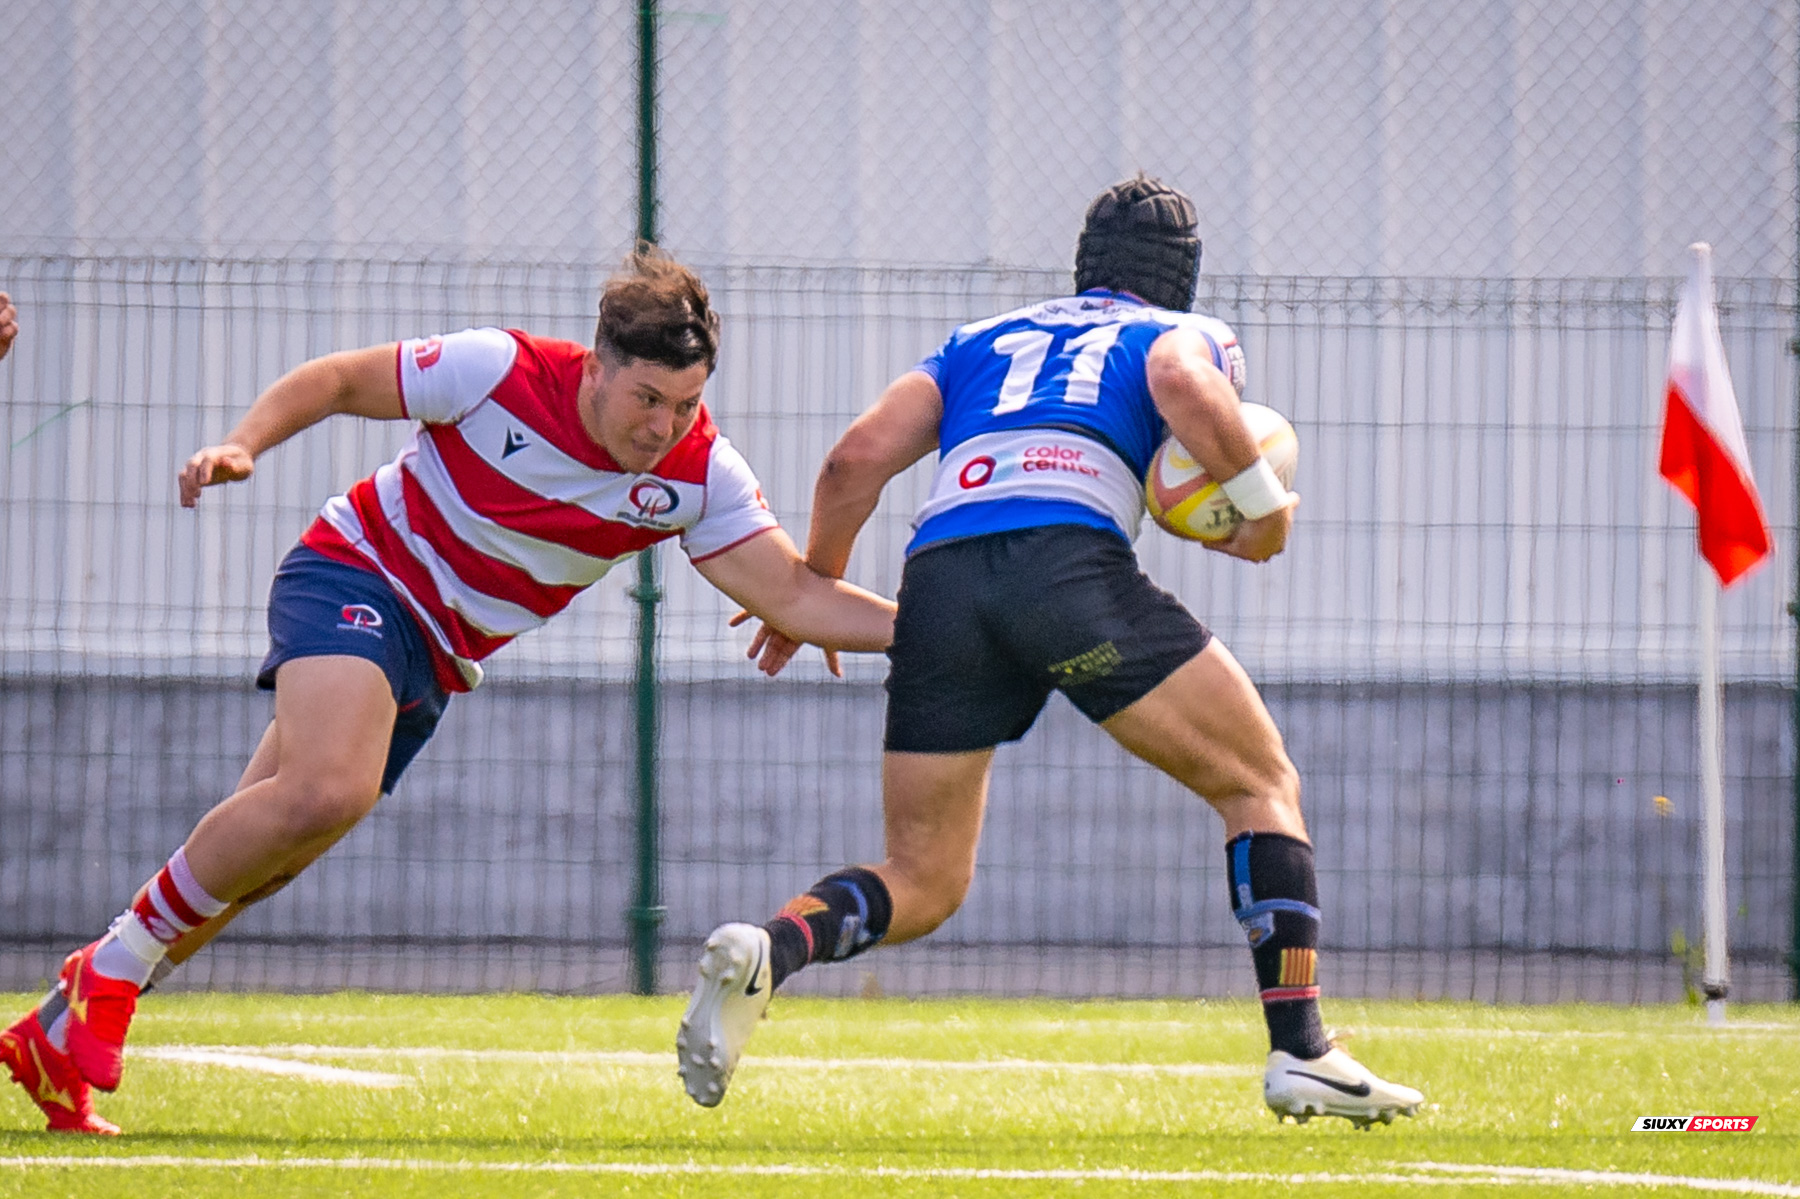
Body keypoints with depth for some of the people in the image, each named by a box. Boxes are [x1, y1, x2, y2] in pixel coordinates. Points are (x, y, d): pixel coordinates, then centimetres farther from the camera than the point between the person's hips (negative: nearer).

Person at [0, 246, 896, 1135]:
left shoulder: (698, 474, -10)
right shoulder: (501, 371, -20)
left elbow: (795, 597, -10)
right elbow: (336, 381, -8)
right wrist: (241, 445, -22)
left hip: (440, 657, 5)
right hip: (358, 576, -5)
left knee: (249, 859, 3)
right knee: (330, 788, -32)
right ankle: (113, 966, -15)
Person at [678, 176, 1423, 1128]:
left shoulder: (977, 343, 34)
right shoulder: (1187, 333, 24)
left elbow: (857, 458, 21)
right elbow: (1182, 383, -3)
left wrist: (816, 591, 34)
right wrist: (1262, 504, 7)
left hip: (939, 578, 4)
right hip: (1069, 552, -4)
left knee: (923, 884, 14)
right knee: (1261, 785, 11)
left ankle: (765, 951, -15)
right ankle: (1300, 1053, -2)